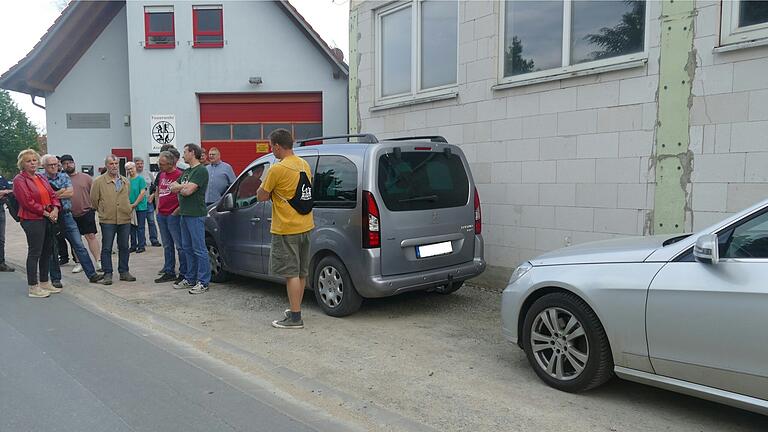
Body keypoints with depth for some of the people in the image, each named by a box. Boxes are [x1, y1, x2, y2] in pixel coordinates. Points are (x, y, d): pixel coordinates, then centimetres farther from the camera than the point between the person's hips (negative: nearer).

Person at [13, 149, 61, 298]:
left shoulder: (41, 178, 16)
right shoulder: (19, 180, -7)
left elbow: (53, 195, 14)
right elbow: (28, 202, -15)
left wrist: (55, 209, -4)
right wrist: (46, 213, -13)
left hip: (48, 219, 8)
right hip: (32, 220, -8)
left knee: (47, 252, 12)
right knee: (34, 253, -4)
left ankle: (44, 283, 23)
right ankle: (33, 288, 4)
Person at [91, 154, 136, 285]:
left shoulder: (126, 181, 11)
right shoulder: (99, 181, -3)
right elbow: (94, 199, 1)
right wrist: (103, 211, 9)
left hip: (125, 219, 4)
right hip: (107, 220, -4)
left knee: (124, 247, 10)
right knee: (107, 248, 2)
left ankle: (124, 272, 19)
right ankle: (107, 274, 9)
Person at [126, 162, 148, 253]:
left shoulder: (140, 179, -7)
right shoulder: (127, 180, 9)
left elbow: (142, 193, -12)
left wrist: (134, 204, -13)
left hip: (140, 207, -5)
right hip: (130, 207, 5)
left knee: (140, 227, 0)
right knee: (132, 227, 11)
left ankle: (141, 246, 7)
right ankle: (133, 246, 19)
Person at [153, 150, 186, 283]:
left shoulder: (179, 175, -13)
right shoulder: (161, 175, 12)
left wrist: (175, 212, -13)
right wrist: (158, 206, 17)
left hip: (173, 216, -8)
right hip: (161, 215, 8)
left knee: (180, 245, -2)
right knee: (167, 246, 15)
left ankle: (183, 274, 4)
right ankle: (169, 272, 23)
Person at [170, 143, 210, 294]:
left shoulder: (201, 170, -11)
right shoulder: (186, 171, 19)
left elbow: (188, 191, -19)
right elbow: (173, 187, 13)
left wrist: (179, 188, 1)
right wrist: (183, 187, -6)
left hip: (196, 215, -10)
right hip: (184, 214, 10)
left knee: (199, 249, -6)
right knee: (187, 248, 14)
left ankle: (203, 282, -2)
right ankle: (190, 279, 23)